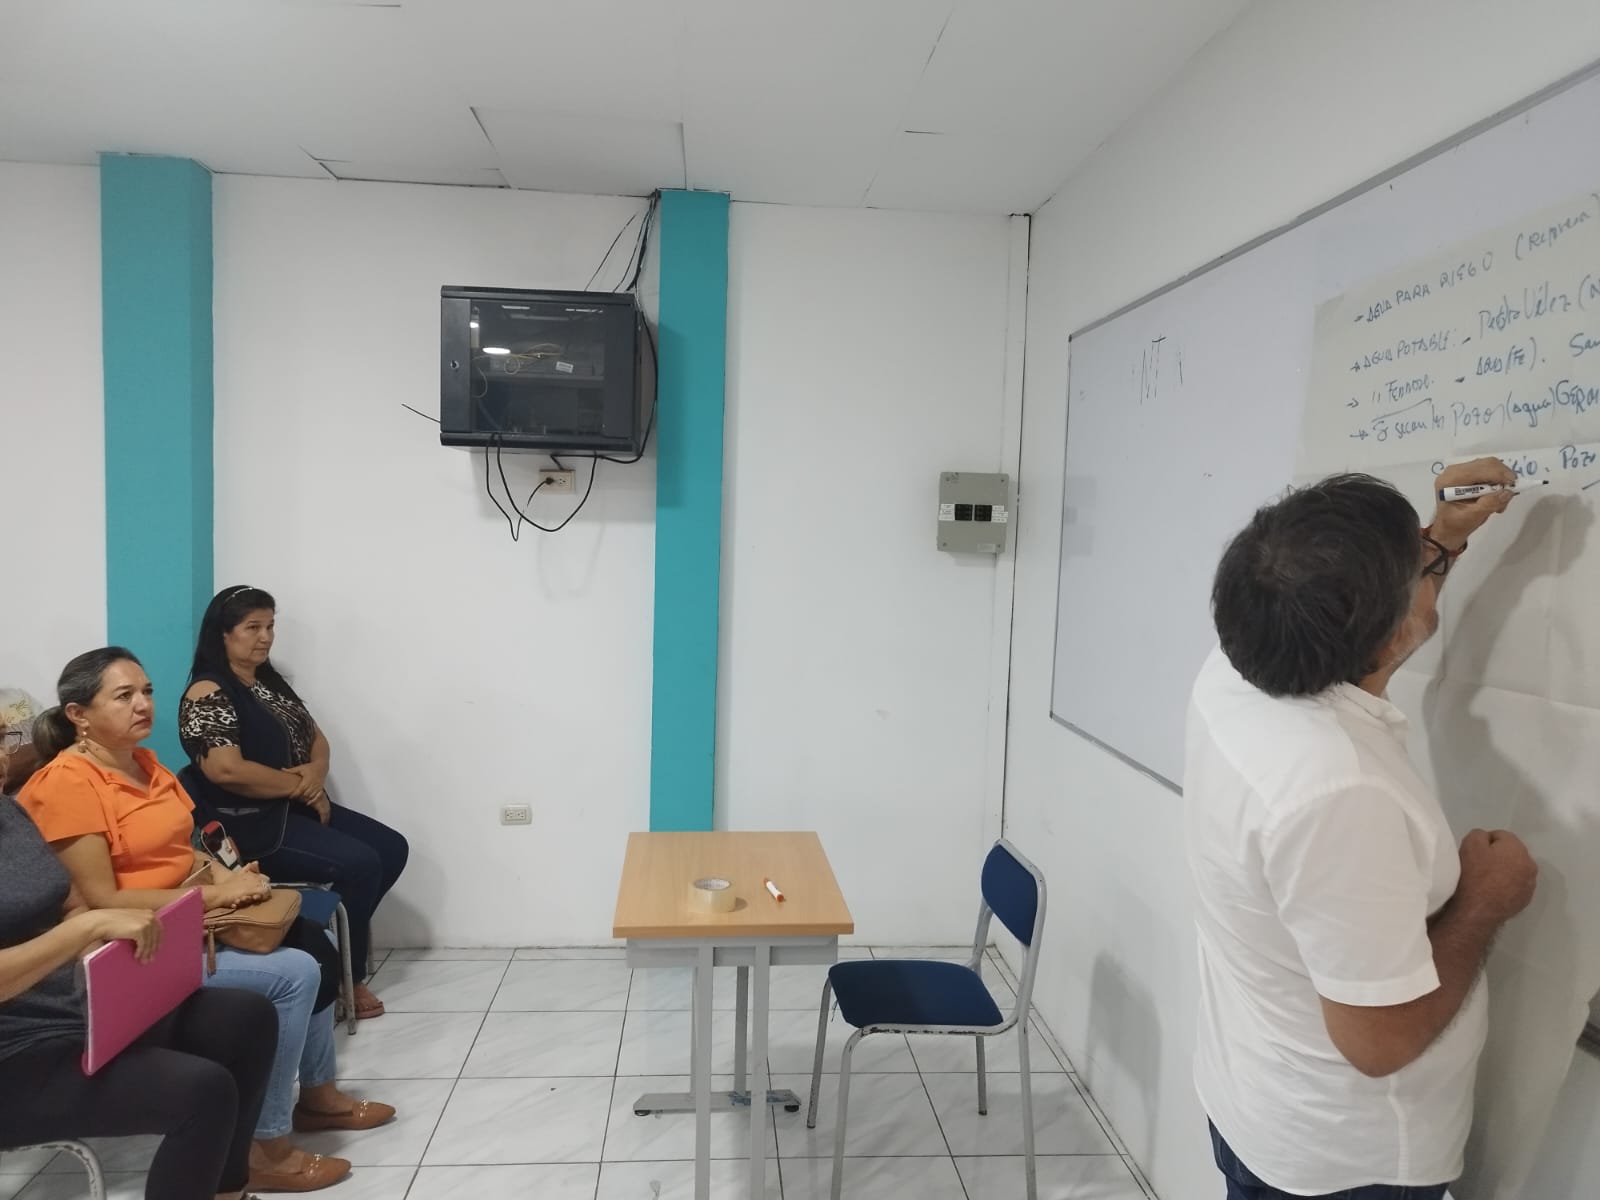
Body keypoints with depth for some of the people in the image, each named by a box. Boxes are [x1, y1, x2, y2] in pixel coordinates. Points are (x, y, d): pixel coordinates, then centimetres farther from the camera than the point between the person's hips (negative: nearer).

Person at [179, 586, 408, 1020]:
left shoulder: (270, 681, 14)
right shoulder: (207, 694, -13)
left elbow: (316, 738, 15)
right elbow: (226, 770, -25)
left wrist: (316, 775, -8)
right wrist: (298, 784, -15)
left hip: (297, 808, 9)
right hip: (250, 824, -9)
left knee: (392, 848, -1)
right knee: (360, 864, -22)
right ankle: (345, 976, -3)